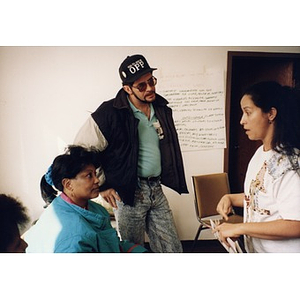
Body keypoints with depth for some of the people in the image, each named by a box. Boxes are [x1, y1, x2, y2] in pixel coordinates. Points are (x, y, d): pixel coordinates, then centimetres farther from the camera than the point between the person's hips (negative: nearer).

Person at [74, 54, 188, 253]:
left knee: (173, 249, 12)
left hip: (157, 190, 6)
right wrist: (101, 186, -9)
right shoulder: (110, 113, -14)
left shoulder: (162, 108, 6)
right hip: (129, 193, -5)